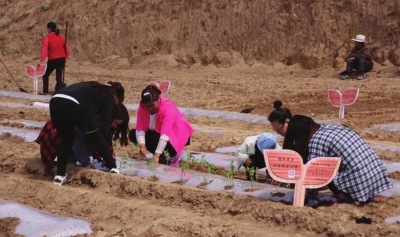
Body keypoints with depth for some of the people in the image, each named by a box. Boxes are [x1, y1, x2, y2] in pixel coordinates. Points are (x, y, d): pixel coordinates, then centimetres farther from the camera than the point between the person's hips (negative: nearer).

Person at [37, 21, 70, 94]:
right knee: (59, 76, 8)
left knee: (46, 75, 14)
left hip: (53, 60, -5)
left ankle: (45, 91, 15)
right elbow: (67, 48, 10)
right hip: (62, 59, 5)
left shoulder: (47, 38, -7)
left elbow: (44, 50, -15)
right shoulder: (61, 37, 10)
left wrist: (41, 60, -16)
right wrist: (65, 57, 18)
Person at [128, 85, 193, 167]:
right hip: (157, 131, 7)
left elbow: (165, 134, -42)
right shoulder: (142, 106, -18)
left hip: (176, 132, -6)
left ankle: (174, 155, -2)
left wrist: (156, 155, -48)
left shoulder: (168, 108, -34)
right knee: (133, 134, -12)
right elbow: (140, 128, -21)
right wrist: (142, 146, -38)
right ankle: (162, 157, -2)